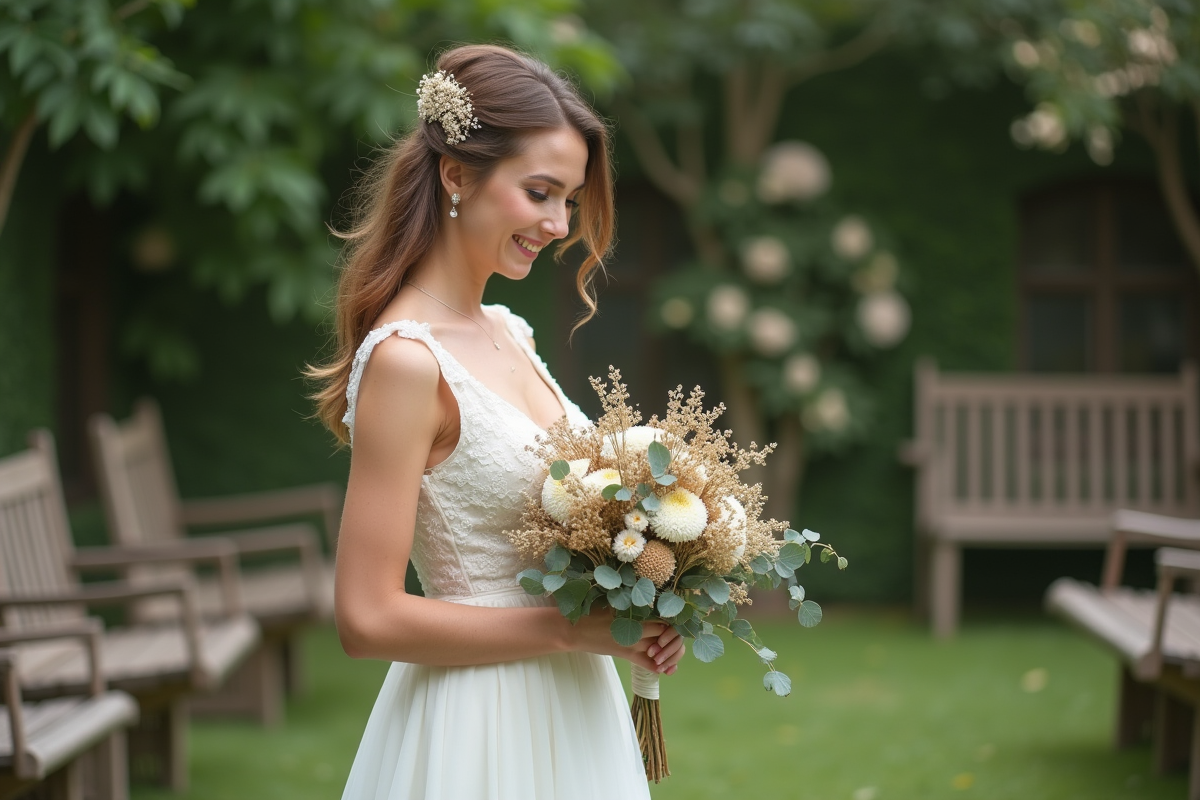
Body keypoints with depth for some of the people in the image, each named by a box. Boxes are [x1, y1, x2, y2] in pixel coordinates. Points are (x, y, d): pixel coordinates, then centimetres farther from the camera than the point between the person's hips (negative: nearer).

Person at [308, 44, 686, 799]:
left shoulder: (507, 332, 6)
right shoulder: (406, 360, -18)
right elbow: (369, 618, -21)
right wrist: (571, 628, -17)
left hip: (570, 714, 8)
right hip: (479, 729, -8)